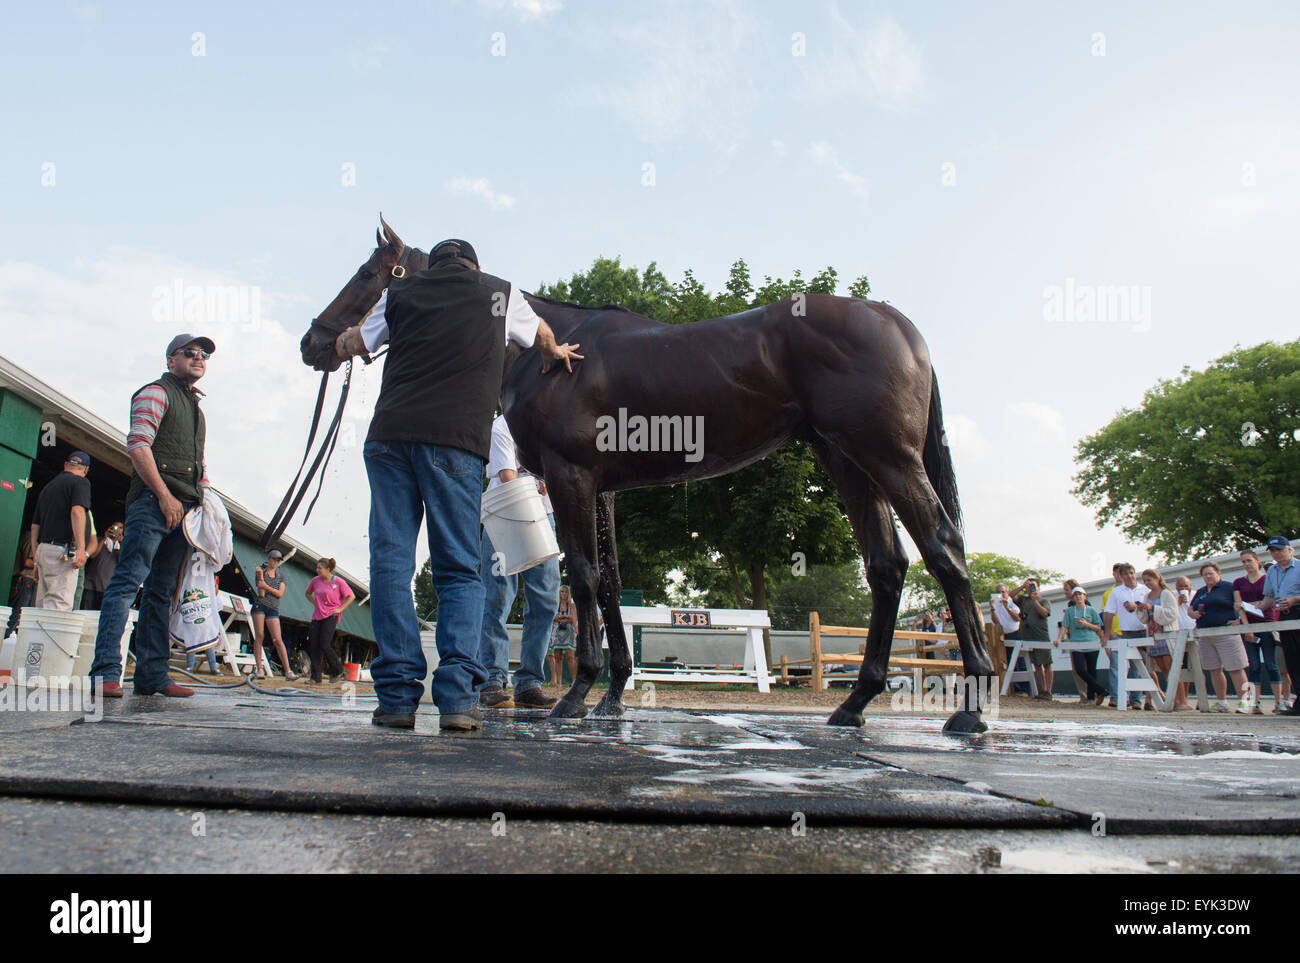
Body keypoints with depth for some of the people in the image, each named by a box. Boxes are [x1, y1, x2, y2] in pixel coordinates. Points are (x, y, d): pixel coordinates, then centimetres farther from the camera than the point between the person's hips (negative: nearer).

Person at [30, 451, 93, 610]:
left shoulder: (47, 486, 23)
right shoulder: (80, 482, 1)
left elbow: (34, 526, 22)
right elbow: (77, 511, -17)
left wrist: (37, 560, 26)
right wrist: (81, 548, -22)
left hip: (42, 549, 8)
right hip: (62, 551, -8)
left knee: (42, 607, 9)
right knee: (59, 606, -15)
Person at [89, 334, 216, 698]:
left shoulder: (197, 409, 27)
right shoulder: (157, 392, 2)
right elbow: (137, 445, -10)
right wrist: (165, 495, -15)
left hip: (184, 508, 8)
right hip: (153, 500, -8)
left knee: (162, 591, 5)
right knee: (128, 580, -14)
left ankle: (151, 675, 5)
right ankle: (106, 671, -17)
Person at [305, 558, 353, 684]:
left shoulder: (339, 582, -6)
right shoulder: (315, 581, 7)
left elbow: (351, 596, 2)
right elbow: (307, 593, 26)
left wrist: (340, 609, -6)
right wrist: (315, 604, 12)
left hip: (331, 616, -5)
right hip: (317, 617, 5)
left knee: (324, 645, -14)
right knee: (314, 646, -2)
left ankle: (337, 670, 7)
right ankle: (315, 677, 4)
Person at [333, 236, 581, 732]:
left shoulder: (400, 290, 19)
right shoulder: (501, 292, 18)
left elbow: (352, 345, 30)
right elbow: (541, 335, 37)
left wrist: (343, 340, 54)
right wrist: (555, 353, 59)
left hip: (390, 435, 2)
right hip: (455, 441, -1)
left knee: (390, 563, 3)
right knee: (460, 571, 3)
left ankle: (397, 695, -1)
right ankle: (457, 694, -9)